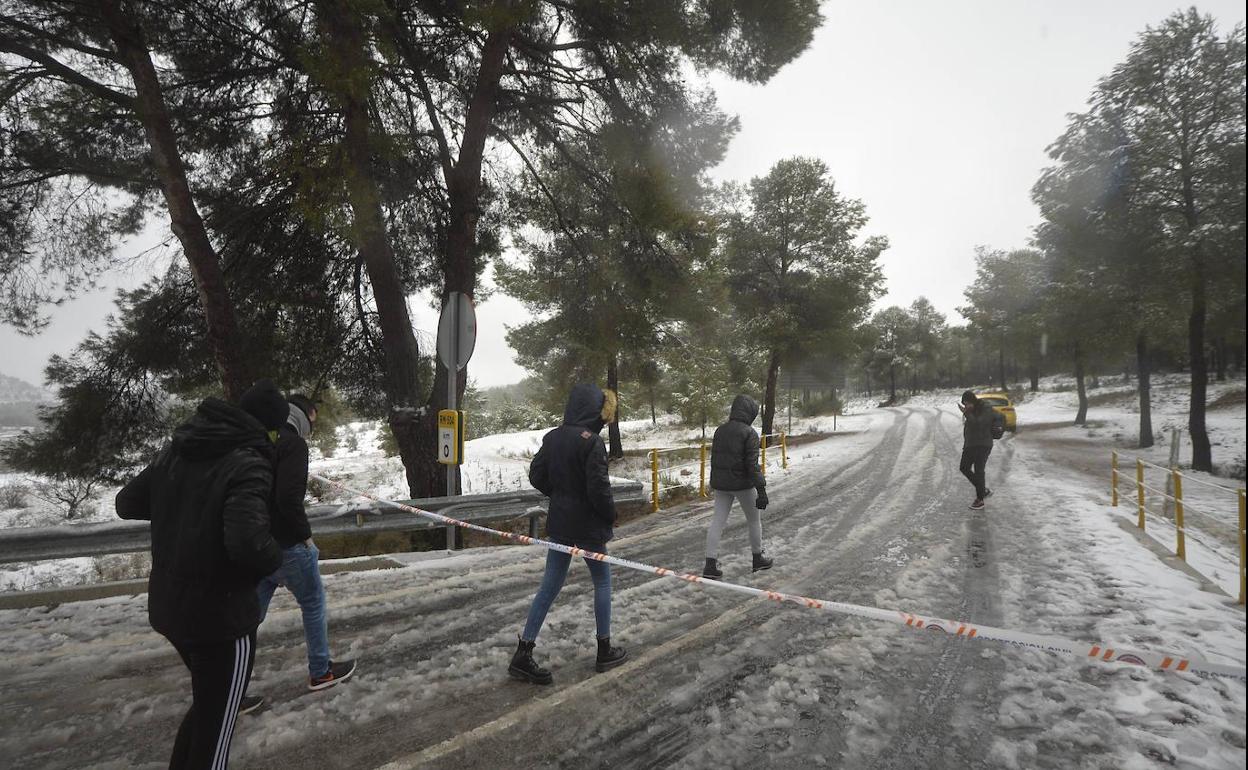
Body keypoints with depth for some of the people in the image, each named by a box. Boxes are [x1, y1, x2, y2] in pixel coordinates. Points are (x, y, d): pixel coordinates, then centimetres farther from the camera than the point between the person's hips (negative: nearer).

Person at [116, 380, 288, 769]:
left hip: (167, 607, 8)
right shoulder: (248, 464, -23)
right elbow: (248, 543, -34)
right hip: (221, 615, -8)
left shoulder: (176, 450, 0)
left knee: (207, 703, 28)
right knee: (215, 724, 10)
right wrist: (275, 558, -14)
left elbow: (126, 503, 12)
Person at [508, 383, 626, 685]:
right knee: (602, 583, 14)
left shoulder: (552, 437, 2)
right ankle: (604, 651, 25)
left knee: (549, 586, 12)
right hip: (588, 526, -6)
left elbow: (536, 476, 7)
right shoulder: (591, 442, -20)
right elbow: (599, 487, -21)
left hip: (559, 523, 6)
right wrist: (611, 516, -4)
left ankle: (523, 655, 11)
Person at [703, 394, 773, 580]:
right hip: (743, 484, -5)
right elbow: (752, 464, -19)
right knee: (754, 521, 15)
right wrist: (761, 489, -17)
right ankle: (758, 558, 29)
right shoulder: (749, 433, -13)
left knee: (717, 521, 6)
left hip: (721, 484, 5)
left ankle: (710, 564, 1)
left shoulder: (720, 430, 6)